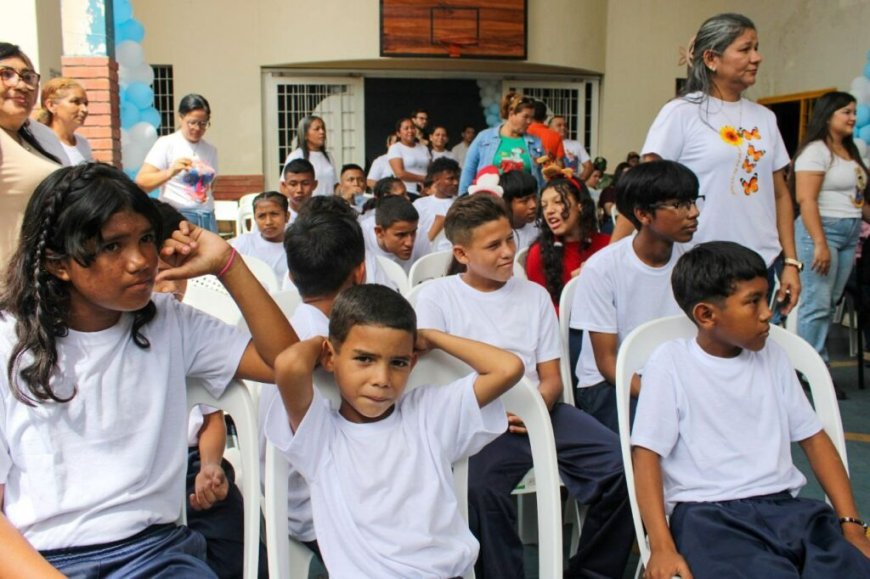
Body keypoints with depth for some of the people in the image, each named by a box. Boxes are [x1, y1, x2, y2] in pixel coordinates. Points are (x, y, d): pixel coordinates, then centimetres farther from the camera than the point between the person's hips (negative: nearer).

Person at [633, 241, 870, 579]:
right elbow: (646, 453, -5)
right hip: (709, 514, -5)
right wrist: (662, 546, -16)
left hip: (786, 505, 6)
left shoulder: (772, 356, 16)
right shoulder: (671, 362, 0)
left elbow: (813, 438, 17)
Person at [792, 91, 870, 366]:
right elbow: (806, 199, -17)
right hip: (823, 229, -8)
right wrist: (820, 243, -21)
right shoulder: (816, 150, -8)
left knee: (830, 303, 7)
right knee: (817, 304, -8)